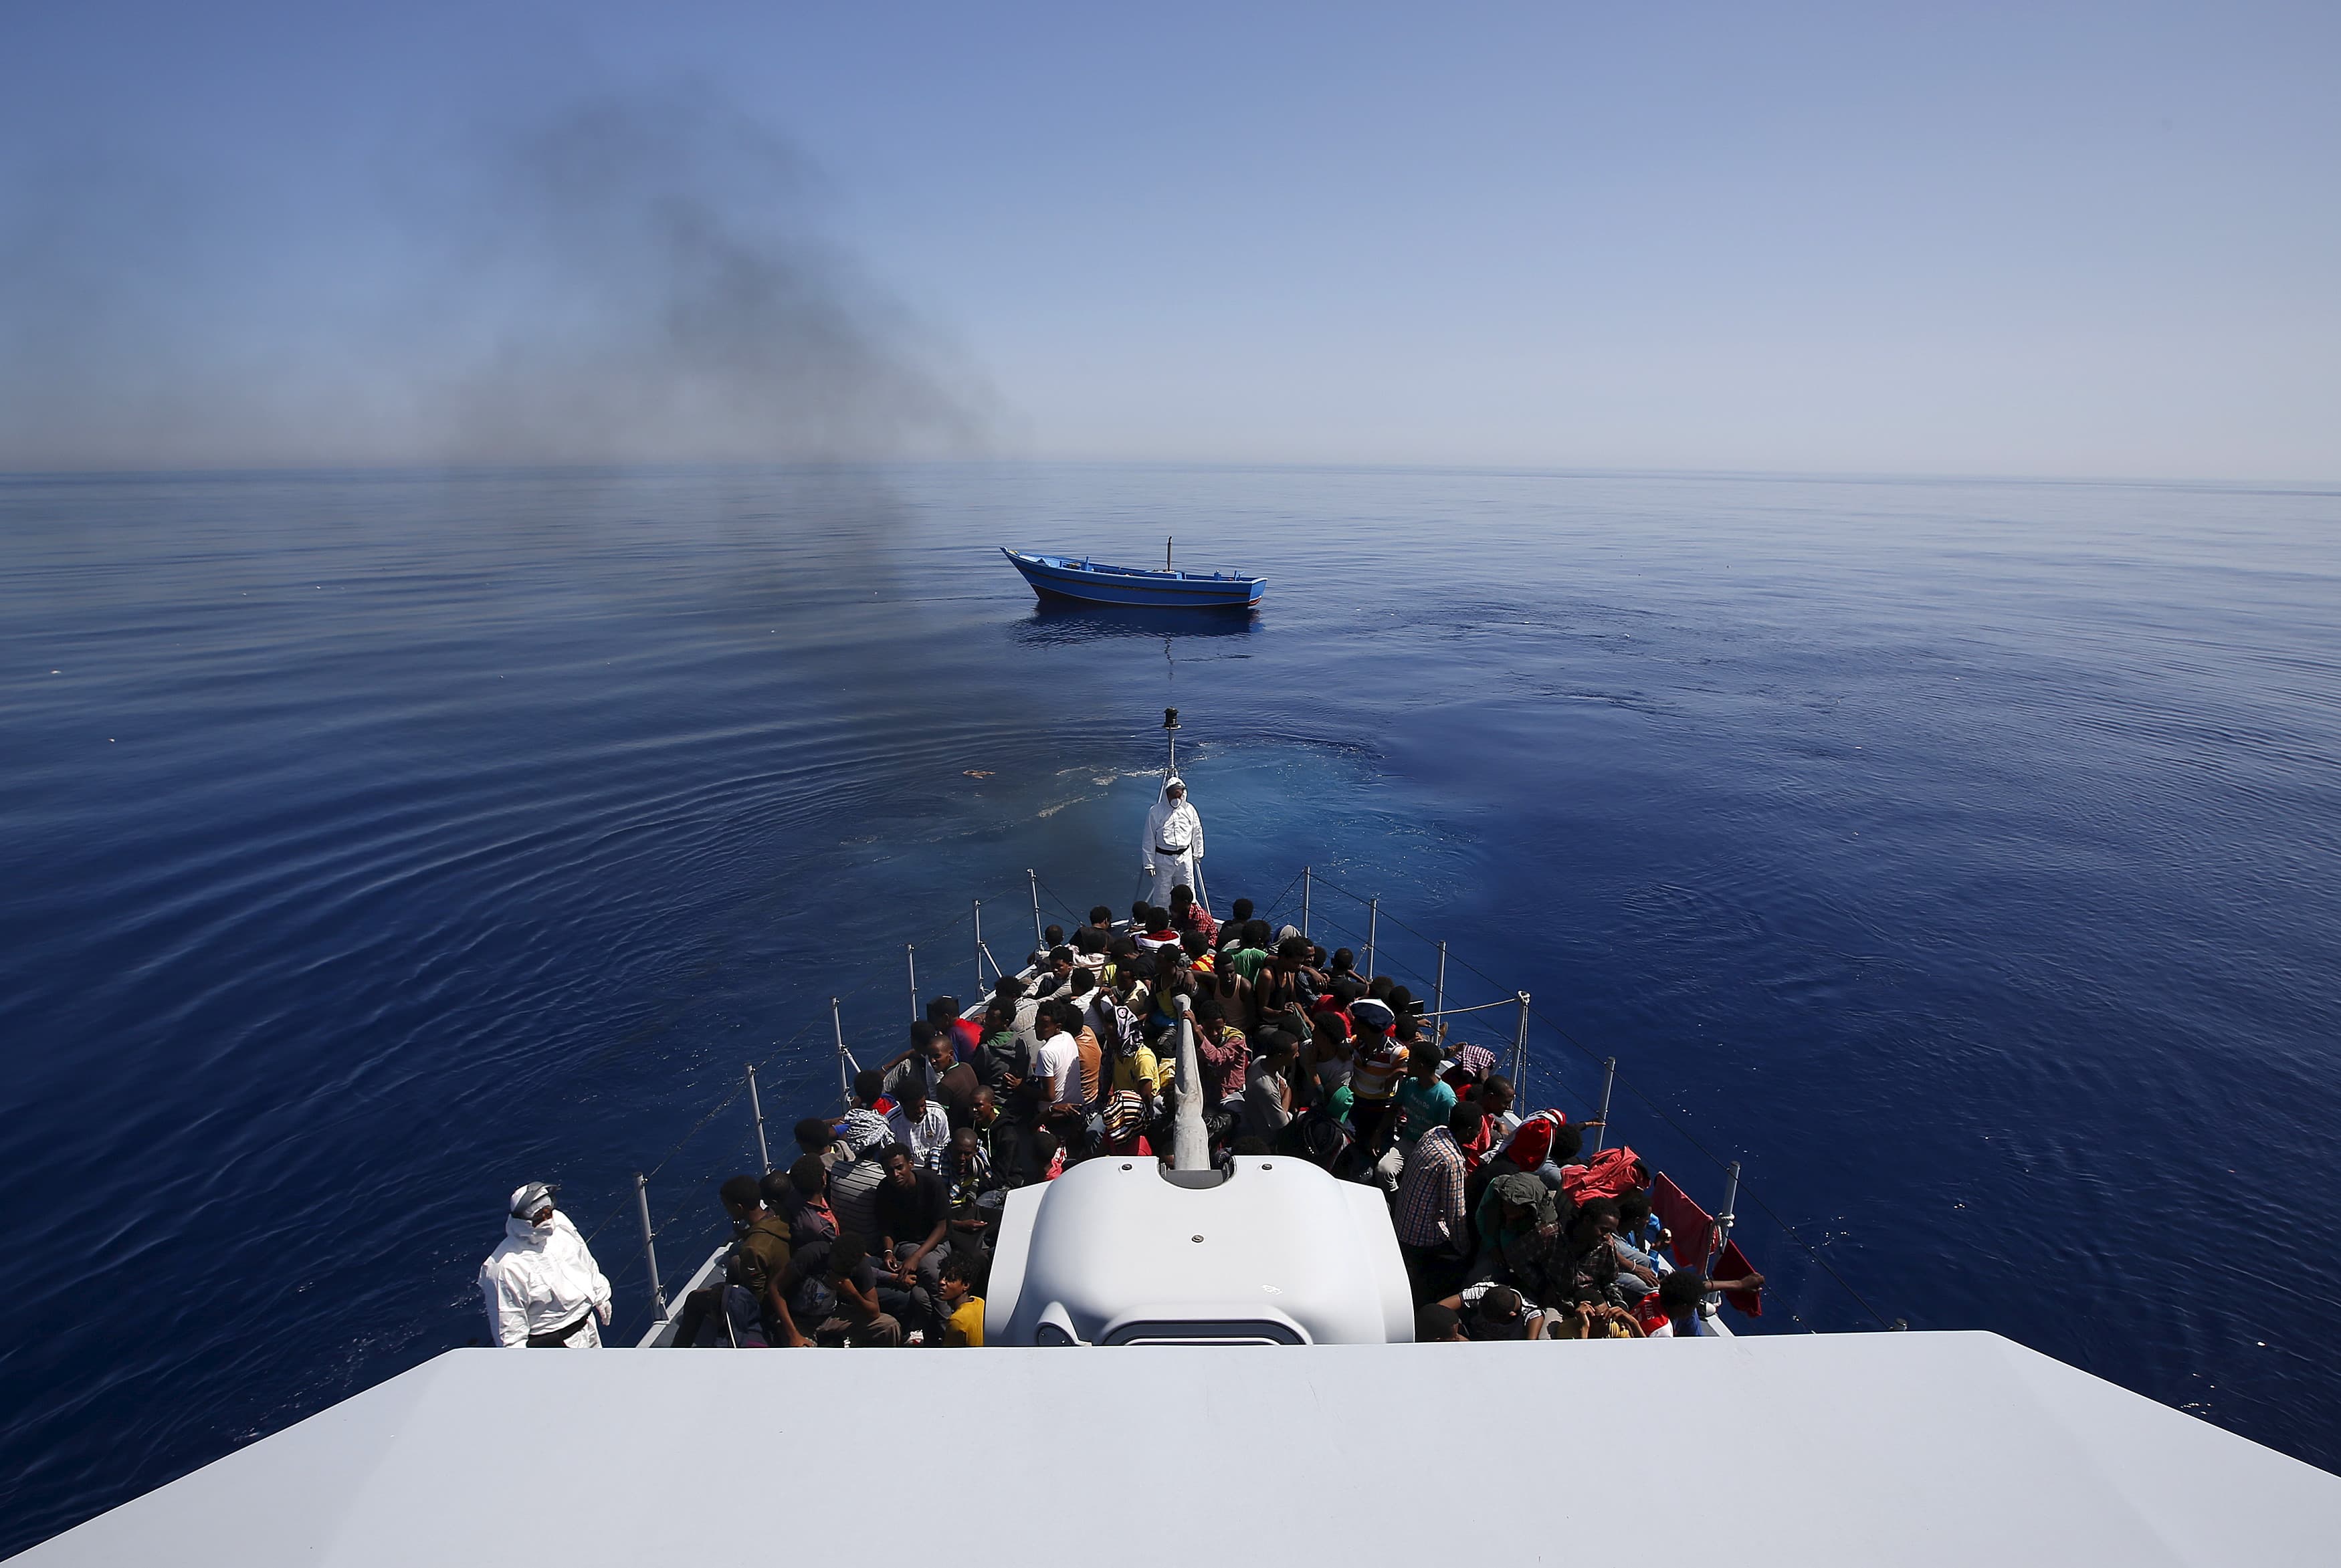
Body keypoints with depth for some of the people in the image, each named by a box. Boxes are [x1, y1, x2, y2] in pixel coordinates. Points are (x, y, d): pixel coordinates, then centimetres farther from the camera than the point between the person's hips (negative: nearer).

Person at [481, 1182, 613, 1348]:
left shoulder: (560, 1222, -11)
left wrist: (601, 1297, 14)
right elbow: (509, 1325, -21)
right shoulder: (506, 1267, -30)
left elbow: (587, 1263, 6)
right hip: (550, 1343, -7)